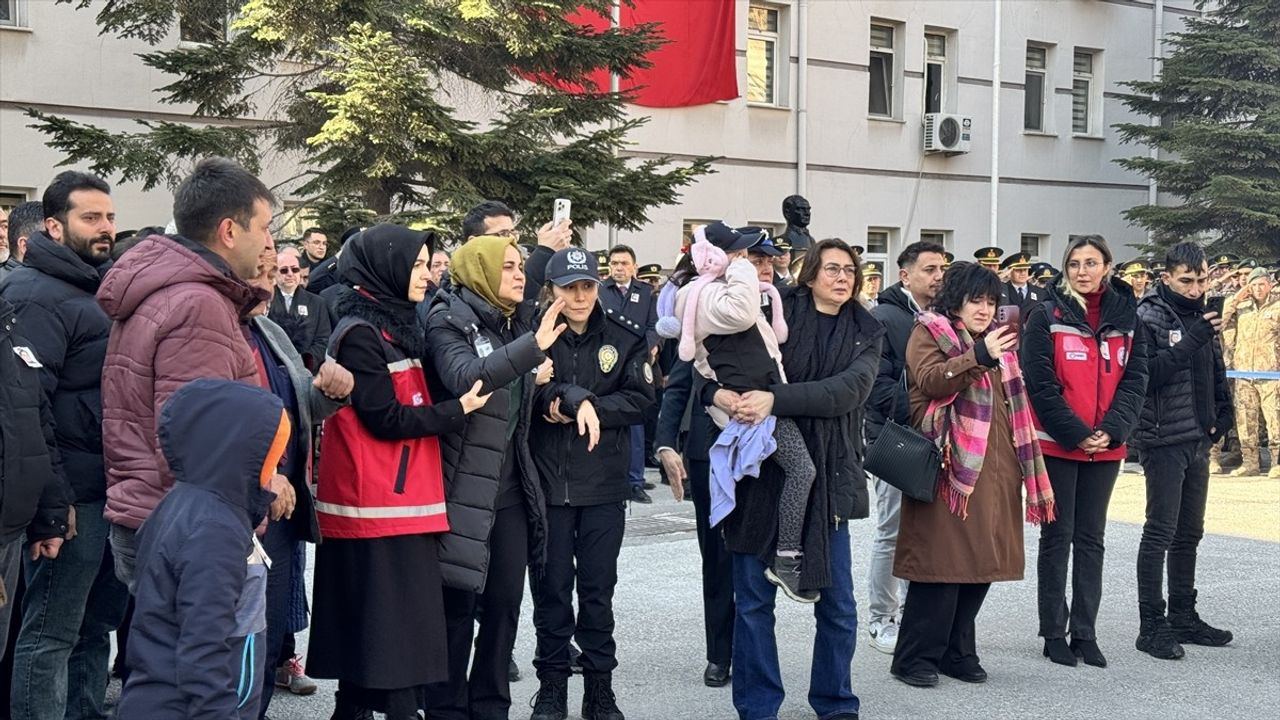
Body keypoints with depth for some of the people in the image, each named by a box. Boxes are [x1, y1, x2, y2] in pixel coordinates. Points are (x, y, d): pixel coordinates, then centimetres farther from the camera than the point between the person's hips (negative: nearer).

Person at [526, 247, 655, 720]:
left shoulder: (624, 338, 3)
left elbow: (641, 398, -5)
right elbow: (529, 392, -16)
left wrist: (584, 408, -14)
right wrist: (576, 399, -26)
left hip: (604, 484, 1)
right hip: (547, 480, -1)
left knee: (598, 588, 8)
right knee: (552, 587, 7)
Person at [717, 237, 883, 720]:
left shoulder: (866, 333, 7)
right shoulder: (777, 314, 1)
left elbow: (848, 390, -11)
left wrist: (774, 399, -23)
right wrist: (717, 391, -24)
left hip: (828, 475, 2)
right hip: (761, 468, -2)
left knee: (837, 602, 7)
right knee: (754, 598, 3)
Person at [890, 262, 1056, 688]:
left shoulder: (996, 340, 22)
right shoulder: (929, 332, 1)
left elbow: (1013, 402, 28)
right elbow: (930, 380, -17)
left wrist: (1021, 462, 21)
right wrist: (979, 356, -29)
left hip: (993, 469, 7)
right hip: (949, 467, -7)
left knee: (982, 562, 6)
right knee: (941, 560, -9)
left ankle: (958, 652, 16)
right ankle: (915, 657, -1)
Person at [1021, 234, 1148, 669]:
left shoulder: (1127, 318, 6)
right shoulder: (1046, 317, -4)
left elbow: (1135, 381, 2)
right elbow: (1040, 384, -10)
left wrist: (1111, 431, -12)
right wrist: (1076, 434, -16)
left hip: (1106, 448, 4)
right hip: (1056, 444, -3)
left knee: (1091, 538, 9)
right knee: (1057, 537, 3)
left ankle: (1085, 633, 16)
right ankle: (1054, 633, 11)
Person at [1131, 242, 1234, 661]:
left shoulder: (1202, 315, 13)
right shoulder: (1149, 316, -11)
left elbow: (1216, 371, 21)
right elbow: (1144, 374, -22)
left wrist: (1223, 413, 7)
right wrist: (1189, 343, -27)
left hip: (1198, 439, 8)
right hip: (1163, 439, -8)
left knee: (1189, 532, 14)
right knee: (1161, 532, -7)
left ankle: (1183, 616, 24)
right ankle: (1151, 626, -2)